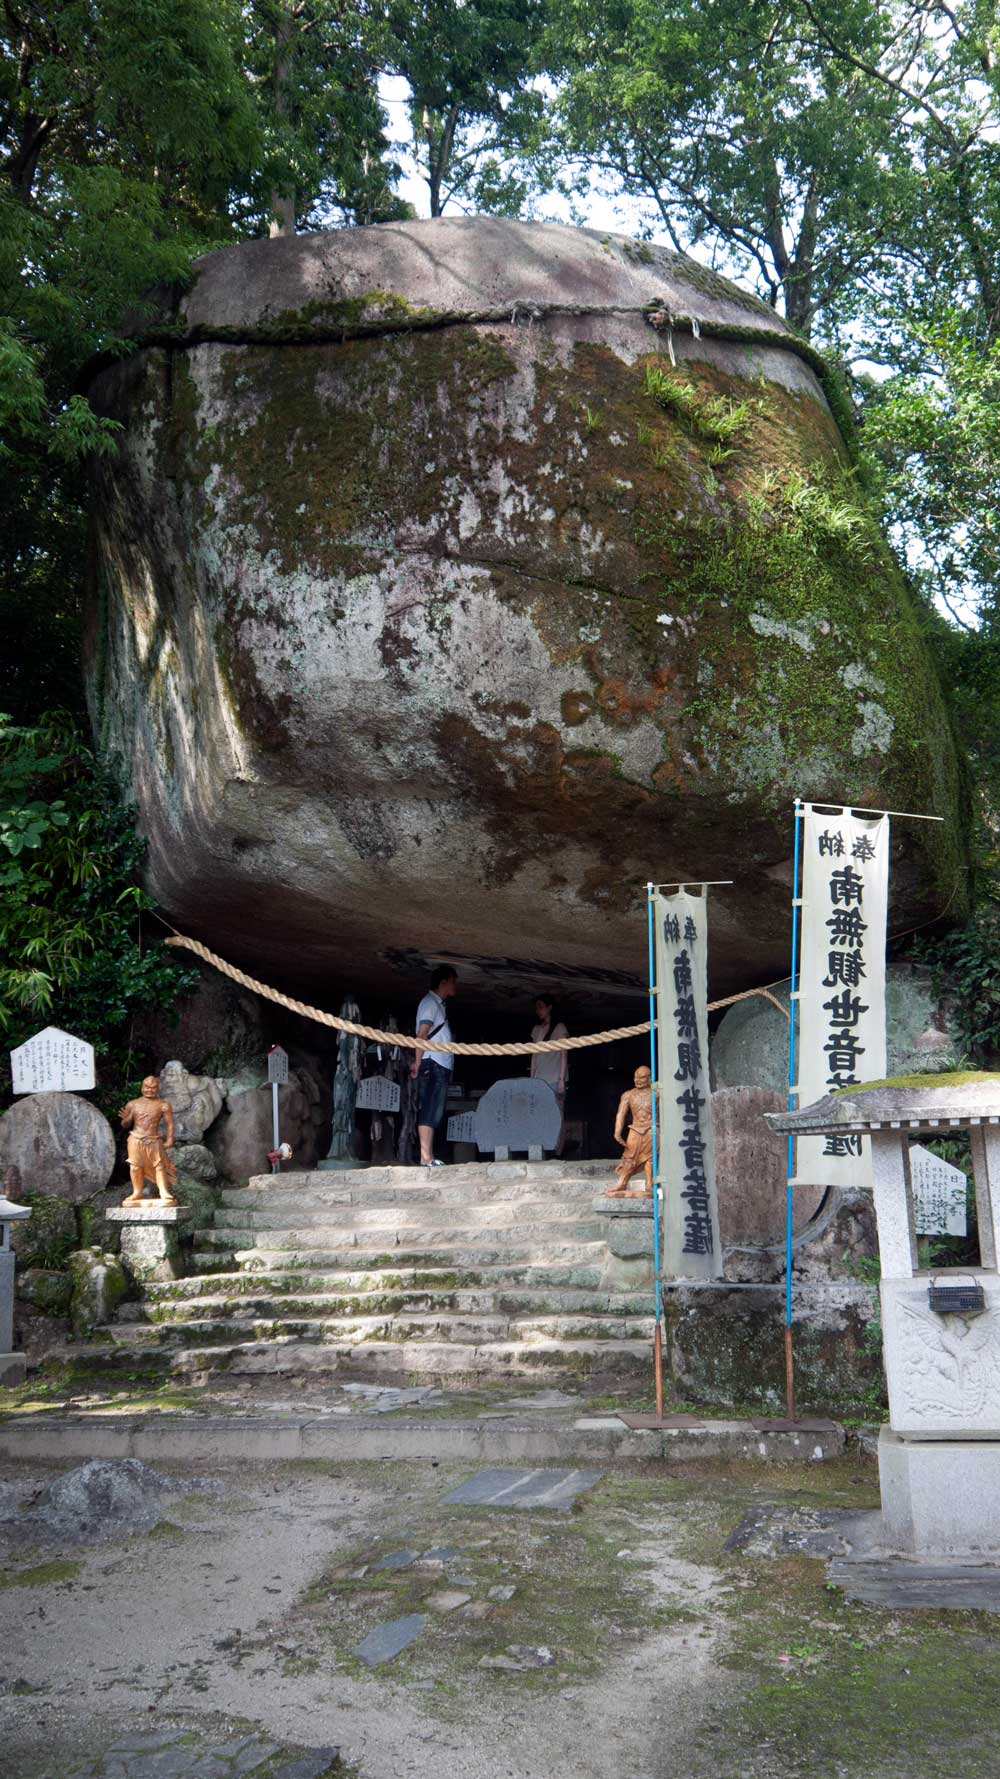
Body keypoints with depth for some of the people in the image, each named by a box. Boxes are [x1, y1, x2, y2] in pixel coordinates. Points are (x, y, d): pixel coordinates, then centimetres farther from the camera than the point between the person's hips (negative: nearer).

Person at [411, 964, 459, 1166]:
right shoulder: (430, 1002, -5)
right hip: (432, 1064, -9)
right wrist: (418, 1062, -20)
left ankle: (428, 1157, 6)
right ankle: (426, 1157, -16)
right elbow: (421, 1035, -14)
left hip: (441, 1066, 9)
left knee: (433, 1112, 6)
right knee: (430, 1111, -12)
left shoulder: (438, 1004, 24)